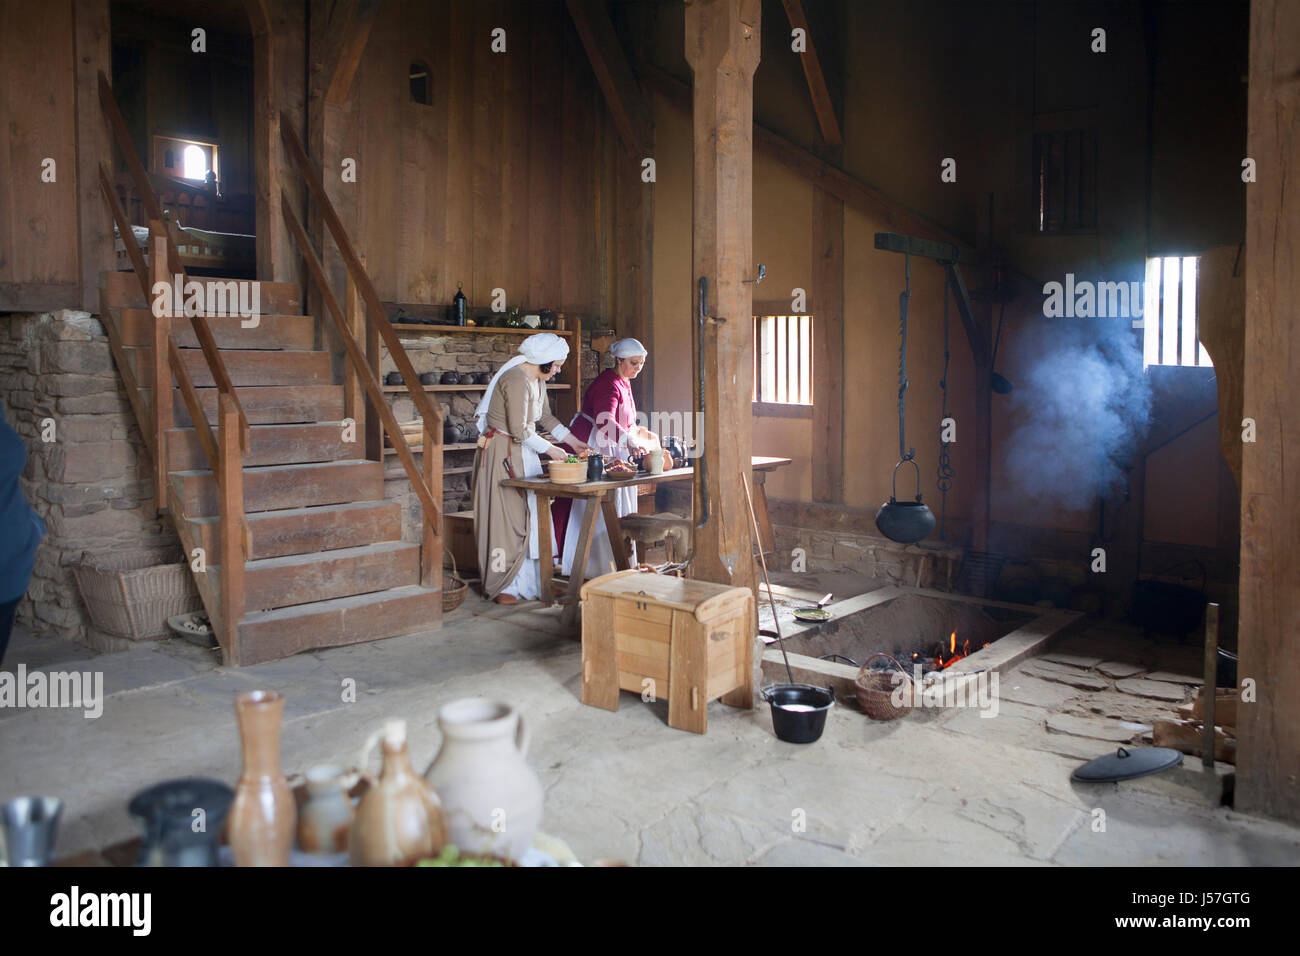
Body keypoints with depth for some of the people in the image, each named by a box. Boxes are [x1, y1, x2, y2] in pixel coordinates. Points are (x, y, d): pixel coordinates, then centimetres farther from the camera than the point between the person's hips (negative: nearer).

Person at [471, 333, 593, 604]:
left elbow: (546, 417, 22)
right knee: (505, 518, -5)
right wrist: (550, 449, -13)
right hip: (502, 454, -10)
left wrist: (573, 441, 16)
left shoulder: (537, 380, 10)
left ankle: (527, 581, 16)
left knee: (528, 517, 9)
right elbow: (519, 431, -22)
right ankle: (501, 587, 5)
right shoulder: (516, 380, -20)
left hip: (521, 455, 10)